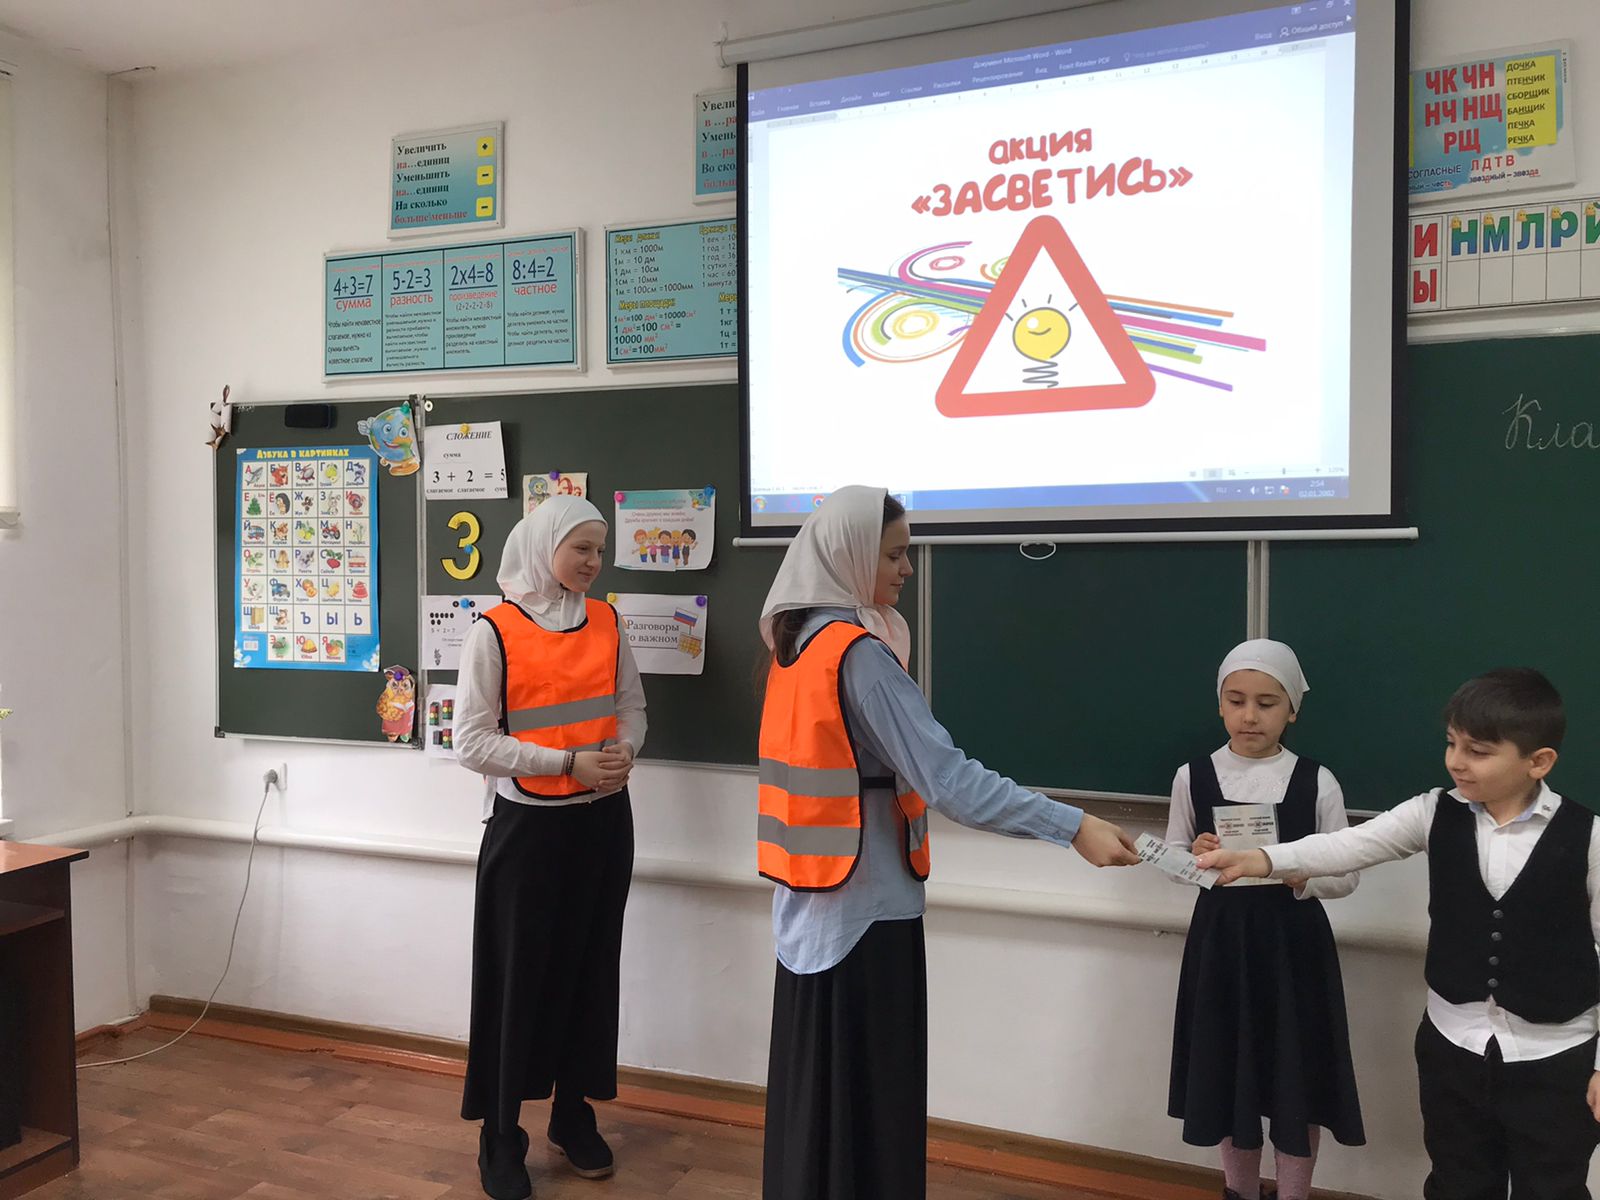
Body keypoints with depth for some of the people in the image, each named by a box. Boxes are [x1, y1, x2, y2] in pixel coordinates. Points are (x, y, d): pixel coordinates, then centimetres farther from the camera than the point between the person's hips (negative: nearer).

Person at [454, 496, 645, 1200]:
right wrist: (568, 763, -19)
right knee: (519, 977, 5)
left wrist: (624, 753, -11)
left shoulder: (606, 623, 4)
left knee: (589, 971, 13)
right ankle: (500, 1136, 22)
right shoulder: (494, 631, -10)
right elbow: (473, 743, -12)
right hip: (528, 825, -4)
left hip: (602, 822, 4)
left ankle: (574, 1115, 32)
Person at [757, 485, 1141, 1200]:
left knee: (816, 1075, 20)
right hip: (865, 899, -9)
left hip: (812, 895, 9)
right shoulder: (859, 652, -20)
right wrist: (1074, 827, -25)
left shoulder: (797, 636, 7)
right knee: (870, 1086, 5)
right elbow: (945, 777, -26)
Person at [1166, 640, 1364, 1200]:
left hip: (1293, 941, -1)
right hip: (1220, 938, 2)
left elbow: (1346, 875, -3)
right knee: (1227, 1074, 15)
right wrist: (1198, 856, -16)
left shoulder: (1317, 782, -7)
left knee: (1296, 1078, 9)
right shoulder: (1193, 776, -4)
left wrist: (1297, 875, -22)